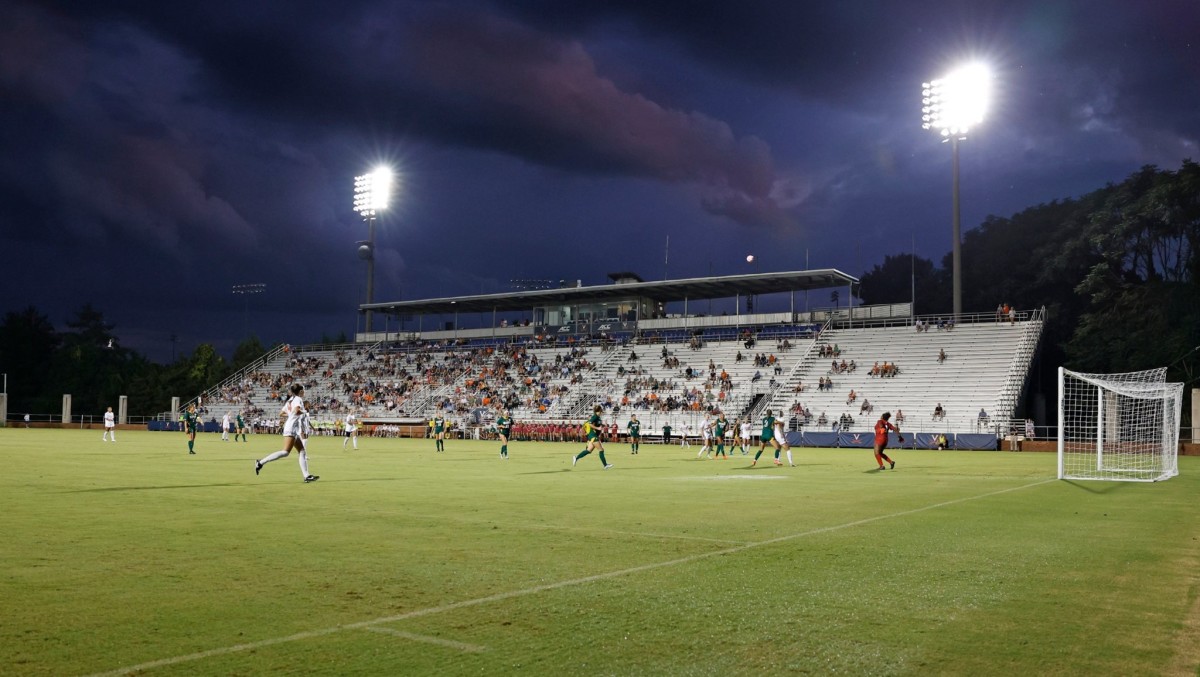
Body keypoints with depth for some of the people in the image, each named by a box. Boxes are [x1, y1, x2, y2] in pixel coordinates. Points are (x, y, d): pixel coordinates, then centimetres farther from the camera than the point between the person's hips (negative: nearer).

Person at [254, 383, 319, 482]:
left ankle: (306, 476, 2)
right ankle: (261, 462, -14)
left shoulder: (290, 400, 19)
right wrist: (304, 412, -8)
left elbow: (281, 413, 22)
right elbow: (296, 410, -26)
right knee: (285, 452, -15)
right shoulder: (298, 399, -7)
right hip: (292, 428, -10)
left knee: (302, 452, 6)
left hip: (294, 430, 10)